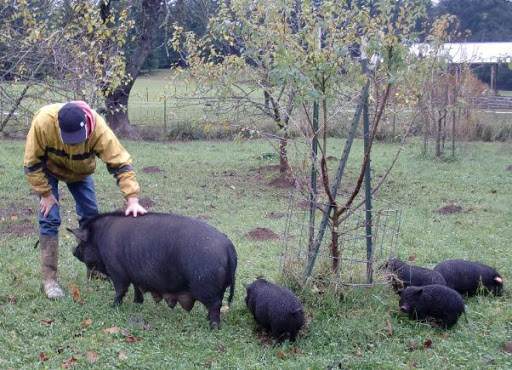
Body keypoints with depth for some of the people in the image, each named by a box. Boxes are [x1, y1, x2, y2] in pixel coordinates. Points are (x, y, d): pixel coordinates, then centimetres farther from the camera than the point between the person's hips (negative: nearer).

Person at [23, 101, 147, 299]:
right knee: (50, 218, -11)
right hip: (47, 168, -2)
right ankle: (49, 279, -4)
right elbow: (32, 163, -25)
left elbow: (120, 162, -36)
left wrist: (132, 200, -44)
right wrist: (45, 194, -20)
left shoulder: (98, 128, -39)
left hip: (80, 170, 2)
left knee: (90, 215, 5)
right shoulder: (43, 122, -40)